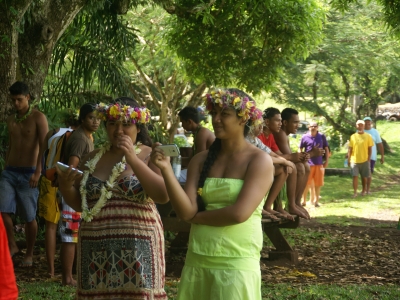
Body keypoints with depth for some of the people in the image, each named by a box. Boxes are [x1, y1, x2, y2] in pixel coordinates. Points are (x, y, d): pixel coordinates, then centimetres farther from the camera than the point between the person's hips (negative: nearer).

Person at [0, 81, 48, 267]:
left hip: (28, 173, -5)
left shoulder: (38, 118, -6)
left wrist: (38, 172, -22)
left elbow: (44, 147, -13)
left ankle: (29, 254, 15)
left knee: (29, 217, 1)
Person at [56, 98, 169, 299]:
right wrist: (65, 184, -5)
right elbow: (78, 204, 15)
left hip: (136, 248, -4)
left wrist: (133, 160, -19)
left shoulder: (149, 156, 0)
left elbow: (163, 196, -16)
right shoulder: (92, 159, 12)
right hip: (96, 250, 4)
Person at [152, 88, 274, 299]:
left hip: (237, 264, -4)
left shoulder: (259, 161, -6)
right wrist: (166, 169, -15)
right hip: (196, 262, 4)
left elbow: (239, 213, -17)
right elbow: (185, 211, -4)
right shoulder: (201, 160, 6)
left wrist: (197, 217, -4)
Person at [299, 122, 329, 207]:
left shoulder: (322, 136, 4)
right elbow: (300, 149, 6)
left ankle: (316, 201, 17)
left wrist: (327, 160, 5)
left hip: (319, 163, 2)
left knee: (318, 184, 7)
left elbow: (326, 148, 10)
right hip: (308, 163, -2)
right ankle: (304, 201, 12)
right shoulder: (305, 137, -1)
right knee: (307, 183, 3)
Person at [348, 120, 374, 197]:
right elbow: (350, 149, 6)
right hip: (354, 160, 0)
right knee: (355, 176, -7)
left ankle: (364, 190, 28)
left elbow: (370, 149, 1)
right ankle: (355, 192, -4)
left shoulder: (368, 136, 0)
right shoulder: (353, 137, 3)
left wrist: (369, 159, -5)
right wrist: (349, 159, 1)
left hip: (364, 160, 0)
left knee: (364, 176, 10)